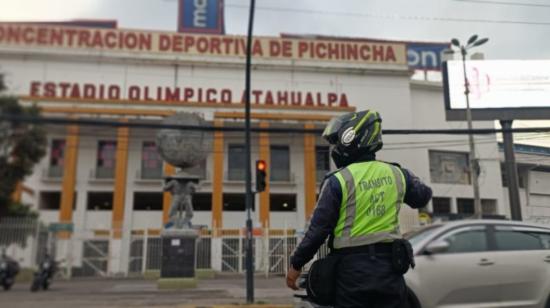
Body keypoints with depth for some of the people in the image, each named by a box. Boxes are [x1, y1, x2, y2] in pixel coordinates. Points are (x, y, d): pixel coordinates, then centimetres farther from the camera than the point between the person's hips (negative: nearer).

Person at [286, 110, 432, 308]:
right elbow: (423, 196, 21)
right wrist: (411, 180, 41)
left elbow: (319, 228, -11)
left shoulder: (338, 181, -12)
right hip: (390, 268, 4)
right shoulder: (396, 173, 2)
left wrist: (296, 264, 1)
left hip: (353, 269, -4)